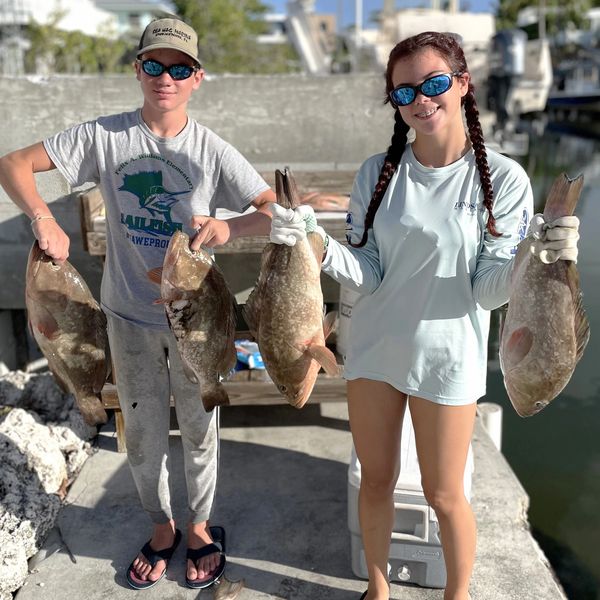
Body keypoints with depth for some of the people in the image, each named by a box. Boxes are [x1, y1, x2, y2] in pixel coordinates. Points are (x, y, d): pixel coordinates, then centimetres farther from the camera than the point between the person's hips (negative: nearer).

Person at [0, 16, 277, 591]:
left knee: (198, 429, 14)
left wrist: (231, 227, -35)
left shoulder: (212, 151, -8)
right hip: (129, 314, 1)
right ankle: (161, 527, 41)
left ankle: (199, 527, 40)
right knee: (142, 433, 16)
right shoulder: (105, 136, -6)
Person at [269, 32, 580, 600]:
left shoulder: (502, 178, -10)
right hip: (374, 349, 3)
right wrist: (318, 243, -23)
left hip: (447, 357, -2)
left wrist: (534, 258, -30)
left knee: (443, 495, 12)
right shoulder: (377, 172, -3)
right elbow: (367, 275, -6)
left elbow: (489, 291, -11)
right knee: (375, 481, 17)